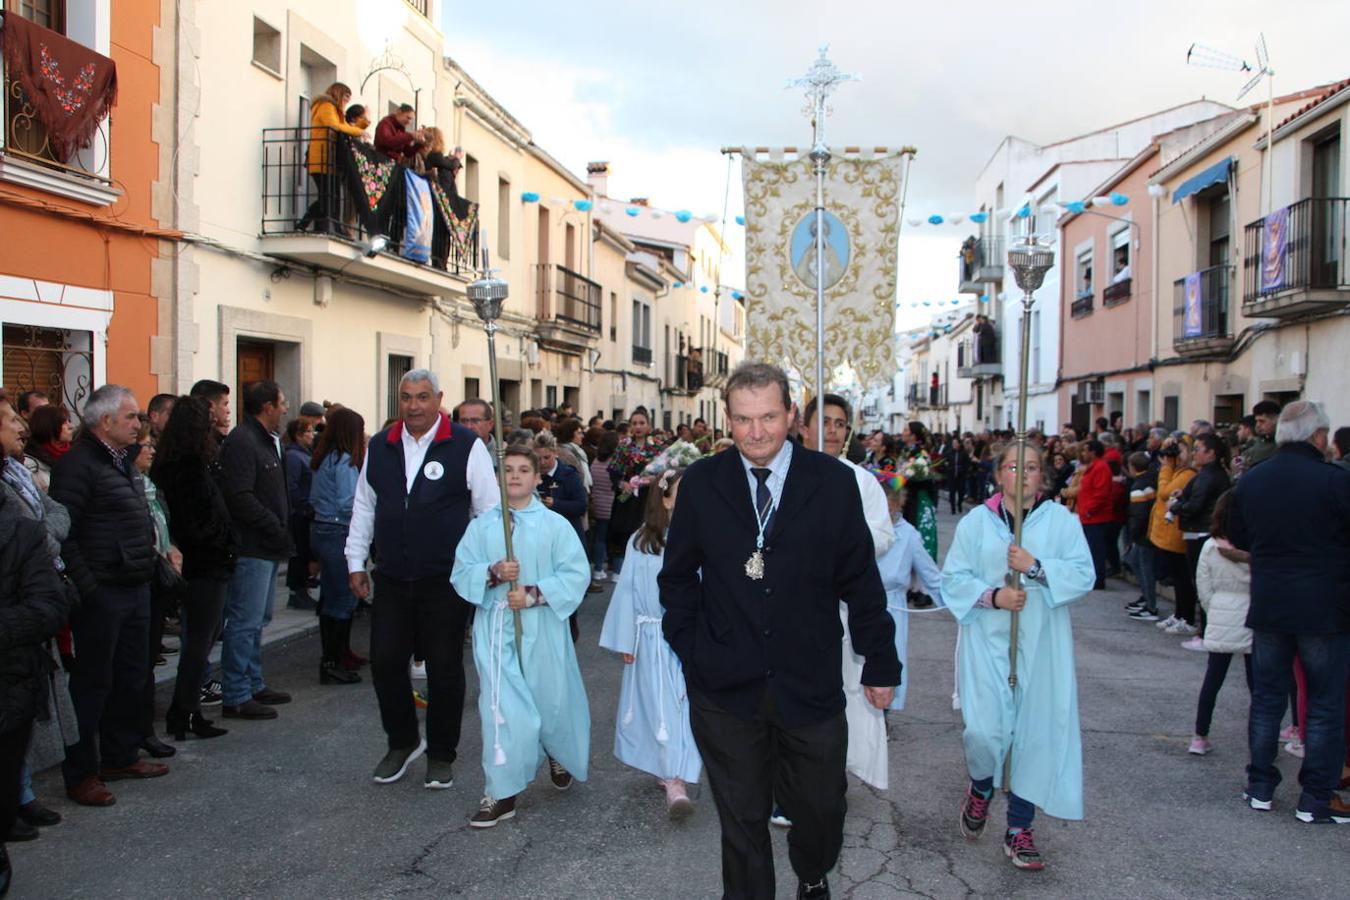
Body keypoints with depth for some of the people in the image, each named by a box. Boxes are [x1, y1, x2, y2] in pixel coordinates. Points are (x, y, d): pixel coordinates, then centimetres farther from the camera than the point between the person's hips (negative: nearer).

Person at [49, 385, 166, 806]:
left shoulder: (124, 461, 15)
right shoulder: (78, 464, -14)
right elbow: (62, 533, -20)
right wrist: (86, 587, -21)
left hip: (135, 588, 9)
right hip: (102, 593, -9)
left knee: (131, 677, 16)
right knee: (93, 683, 1)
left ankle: (120, 756, 29)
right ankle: (80, 773, 12)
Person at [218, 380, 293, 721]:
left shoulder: (268, 441, 18)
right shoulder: (241, 442, -15)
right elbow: (240, 498, -23)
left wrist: (283, 527, 7)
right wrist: (276, 528, -19)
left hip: (268, 548, 11)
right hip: (251, 548, -11)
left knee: (258, 620, 18)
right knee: (245, 622, -5)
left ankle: (254, 684, 28)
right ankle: (237, 697, 2)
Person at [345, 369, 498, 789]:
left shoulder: (466, 446, -7)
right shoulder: (380, 446, 8)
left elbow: (490, 510, -4)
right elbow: (364, 506, 15)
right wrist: (356, 562, 12)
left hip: (446, 580, -4)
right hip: (391, 579, 4)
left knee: (444, 668, 6)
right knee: (386, 662, 8)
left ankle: (441, 755, 24)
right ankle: (402, 741, 31)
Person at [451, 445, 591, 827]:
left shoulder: (555, 524, -2)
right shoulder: (481, 525, 4)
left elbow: (575, 575, -7)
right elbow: (461, 573, 2)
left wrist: (534, 594, -17)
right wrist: (493, 573, -17)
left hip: (542, 628, -1)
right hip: (495, 627, 1)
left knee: (553, 700, 10)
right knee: (501, 708, -2)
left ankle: (560, 755, 42)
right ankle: (501, 793, 7)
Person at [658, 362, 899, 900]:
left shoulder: (833, 481, -3)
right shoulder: (700, 483, -2)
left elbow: (860, 579, 1)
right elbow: (678, 576, 7)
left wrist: (880, 662, 4)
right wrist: (688, 647, 0)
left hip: (811, 688, 0)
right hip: (725, 692, 0)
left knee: (820, 809, 16)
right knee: (741, 820, 13)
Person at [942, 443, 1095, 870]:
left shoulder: (1061, 520, 4)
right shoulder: (976, 521, 4)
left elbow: (1084, 575, -4)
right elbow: (953, 577, 1)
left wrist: (1037, 567, -18)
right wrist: (991, 596, -15)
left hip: (1039, 645, 1)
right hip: (987, 642, -1)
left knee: (1035, 731, 3)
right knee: (985, 730, -10)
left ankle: (1019, 829, 19)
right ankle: (980, 789, 25)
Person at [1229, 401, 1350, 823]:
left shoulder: (1249, 481, 0)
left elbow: (1237, 538, 11)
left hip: (1267, 606, 4)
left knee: (1267, 697, 14)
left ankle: (1260, 787, 21)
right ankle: (1315, 799, 13)